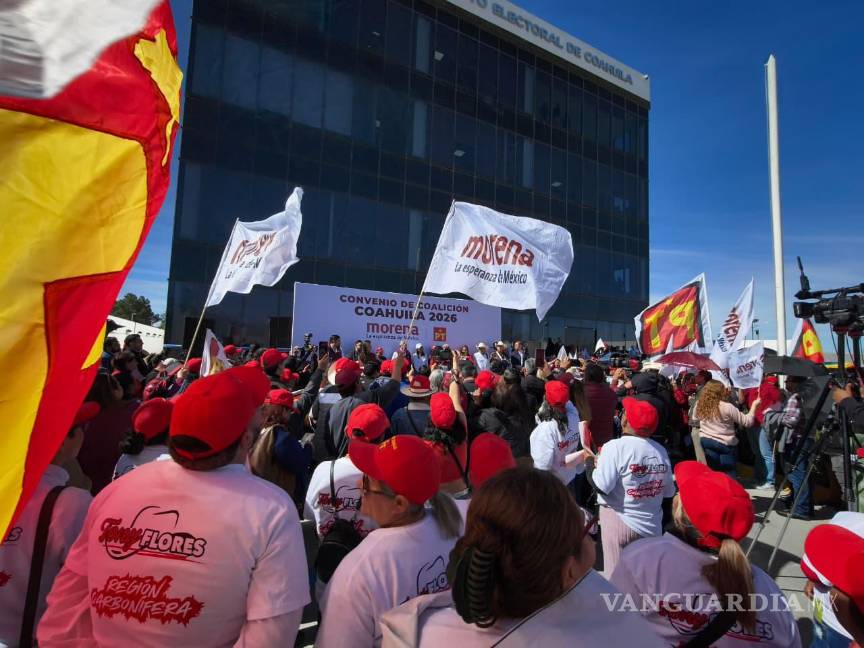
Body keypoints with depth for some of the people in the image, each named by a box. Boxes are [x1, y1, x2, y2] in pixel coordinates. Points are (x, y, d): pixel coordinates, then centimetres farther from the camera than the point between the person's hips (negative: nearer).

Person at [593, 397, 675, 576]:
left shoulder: (615, 446, -18)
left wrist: (597, 465, -5)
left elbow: (602, 487, -22)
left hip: (620, 520, -5)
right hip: (652, 525, 5)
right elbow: (669, 491, 7)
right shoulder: (661, 450, -1)